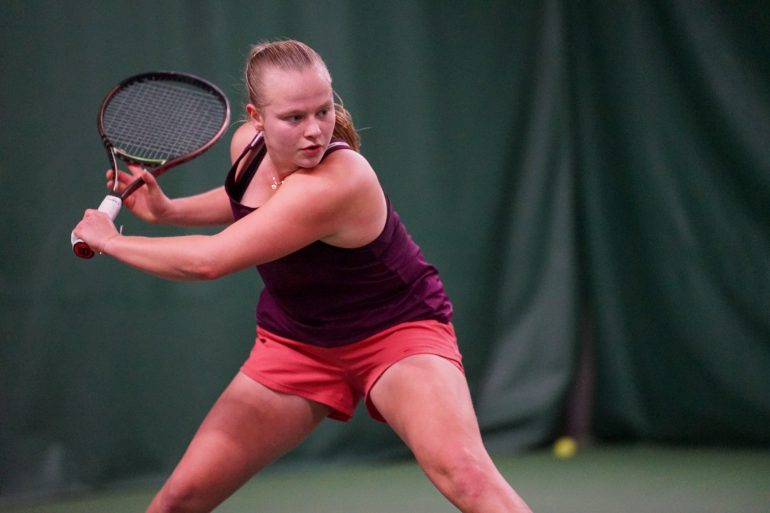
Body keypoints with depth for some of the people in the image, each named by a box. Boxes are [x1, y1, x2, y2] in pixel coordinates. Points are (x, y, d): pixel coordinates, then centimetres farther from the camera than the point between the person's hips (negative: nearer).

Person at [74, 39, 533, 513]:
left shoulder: (337, 182, -34)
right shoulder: (248, 144, -9)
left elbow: (206, 262, -33)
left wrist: (110, 241, -18)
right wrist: (167, 211, 2)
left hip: (394, 332, -6)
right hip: (297, 343, 6)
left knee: (463, 472, -33)